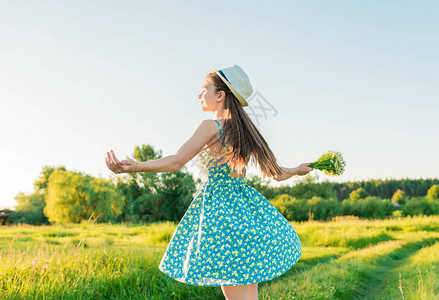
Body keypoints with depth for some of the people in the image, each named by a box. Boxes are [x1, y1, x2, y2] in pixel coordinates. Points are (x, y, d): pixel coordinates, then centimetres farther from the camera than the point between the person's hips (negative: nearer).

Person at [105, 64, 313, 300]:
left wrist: (136, 166, -27)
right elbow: (276, 173, 15)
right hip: (246, 210, 7)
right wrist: (298, 170, 35)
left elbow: (177, 161, -19)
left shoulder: (211, 126, -9)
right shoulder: (246, 131, 11)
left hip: (218, 208, -7)